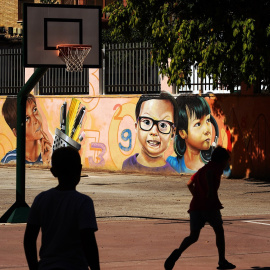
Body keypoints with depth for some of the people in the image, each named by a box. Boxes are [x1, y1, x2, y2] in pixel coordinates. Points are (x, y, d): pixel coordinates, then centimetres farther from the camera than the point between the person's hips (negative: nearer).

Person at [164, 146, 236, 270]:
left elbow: (190, 183, 29)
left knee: (193, 236, 2)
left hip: (195, 205, 6)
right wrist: (211, 190, -26)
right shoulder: (217, 167, 3)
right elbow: (209, 173, -20)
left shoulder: (202, 169, 26)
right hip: (210, 205, -6)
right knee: (219, 231, 14)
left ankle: (178, 252, -26)